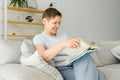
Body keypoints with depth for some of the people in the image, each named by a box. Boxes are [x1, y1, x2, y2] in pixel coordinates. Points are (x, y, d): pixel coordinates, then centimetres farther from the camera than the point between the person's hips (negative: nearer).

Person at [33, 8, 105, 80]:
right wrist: (63, 44, -29)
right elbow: (43, 56, -16)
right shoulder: (39, 38, 5)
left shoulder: (63, 35, 25)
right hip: (62, 68, -6)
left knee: (84, 56, -33)